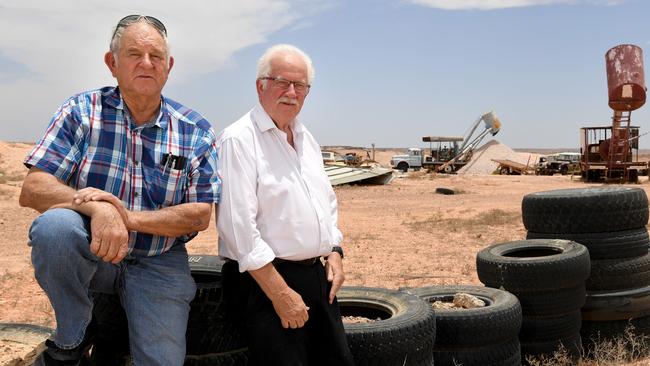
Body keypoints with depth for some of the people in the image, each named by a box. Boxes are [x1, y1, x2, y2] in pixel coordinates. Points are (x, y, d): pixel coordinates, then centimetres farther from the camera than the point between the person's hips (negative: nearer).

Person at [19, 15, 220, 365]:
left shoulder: (196, 132, -3)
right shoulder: (82, 111, -4)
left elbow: (200, 215, -7)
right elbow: (32, 189, -12)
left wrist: (130, 218, -24)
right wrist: (96, 208, -33)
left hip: (158, 264, 1)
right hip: (90, 252, 0)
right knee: (54, 224, -31)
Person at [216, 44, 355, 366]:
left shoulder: (306, 139, 14)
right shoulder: (238, 140, -13)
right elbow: (238, 225, -20)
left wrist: (334, 253, 8)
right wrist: (281, 294, -20)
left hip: (318, 276, 8)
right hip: (264, 280, -8)